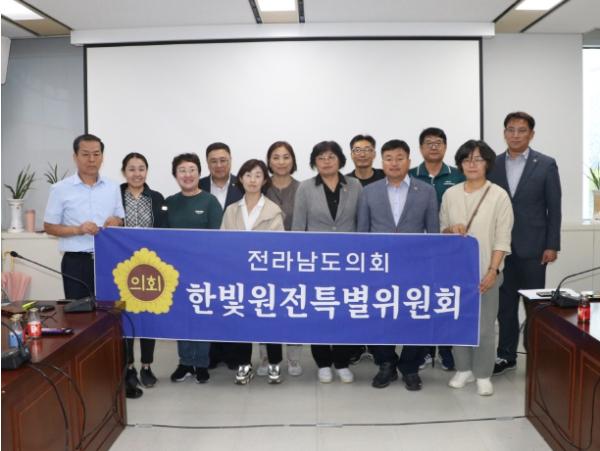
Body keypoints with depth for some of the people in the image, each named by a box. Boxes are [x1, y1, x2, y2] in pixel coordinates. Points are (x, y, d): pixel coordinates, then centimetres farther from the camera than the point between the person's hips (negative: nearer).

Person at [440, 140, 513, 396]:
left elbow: (502, 238, -6)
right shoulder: (450, 194, 4)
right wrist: (450, 230, -12)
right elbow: (441, 229, 11)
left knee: (484, 326, 2)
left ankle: (483, 375, 18)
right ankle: (463, 369, 26)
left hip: (485, 271, -3)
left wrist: (493, 270, -13)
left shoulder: (499, 195, -4)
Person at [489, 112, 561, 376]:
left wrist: (552, 246, -6)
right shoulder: (493, 164, 5)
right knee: (505, 304, 9)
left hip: (533, 247, -2)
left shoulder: (546, 165, -2)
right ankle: (506, 356, 19)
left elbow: (554, 208, -2)